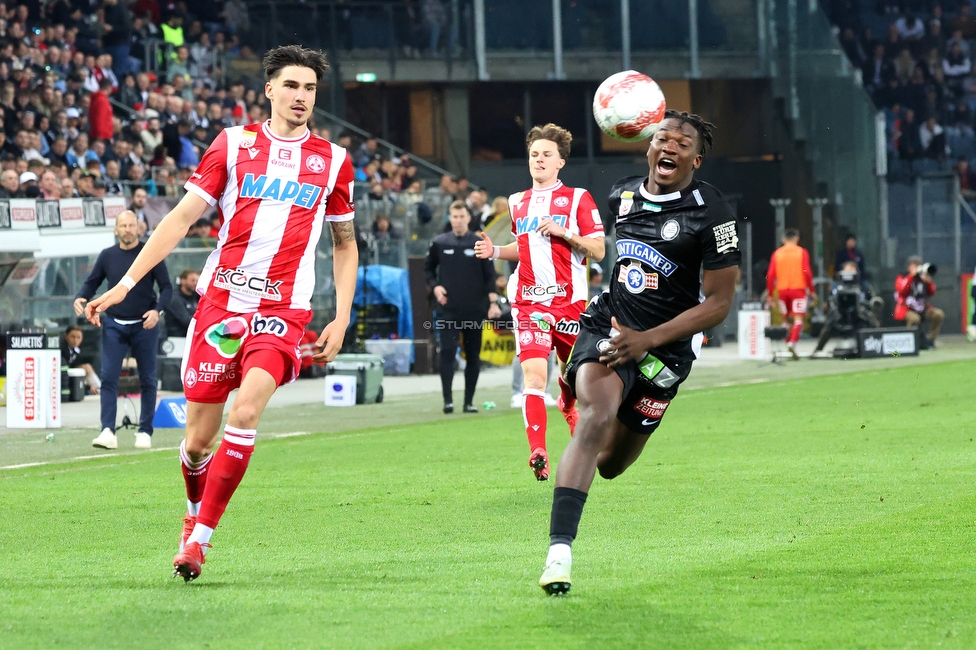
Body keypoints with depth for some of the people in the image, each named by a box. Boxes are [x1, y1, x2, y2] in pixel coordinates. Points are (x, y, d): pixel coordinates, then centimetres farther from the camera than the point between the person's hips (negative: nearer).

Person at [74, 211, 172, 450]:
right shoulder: (107, 256, 5)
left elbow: (166, 287, -2)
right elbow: (92, 283, 13)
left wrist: (157, 310, -19)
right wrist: (80, 298, -8)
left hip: (144, 325, -2)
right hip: (114, 325, 2)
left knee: (147, 380, 4)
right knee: (108, 377, -10)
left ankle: (145, 432, 11)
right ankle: (108, 431, -15)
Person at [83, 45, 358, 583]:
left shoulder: (332, 160, 9)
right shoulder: (233, 144, 5)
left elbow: (344, 244, 20)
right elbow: (182, 217, 5)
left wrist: (341, 318, 10)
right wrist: (125, 284, -2)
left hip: (283, 311, -1)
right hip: (220, 300, 1)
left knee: (245, 412, -25)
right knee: (197, 440, 3)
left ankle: (200, 539, -17)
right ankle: (195, 515, 33)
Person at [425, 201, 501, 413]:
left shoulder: (479, 244, 3)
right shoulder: (439, 243, 5)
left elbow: (489, 275, 4)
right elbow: (428, 268, 16)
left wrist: (493, 302, -4)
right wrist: (434, 286, -2)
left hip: (474, 309, 1)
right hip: (448, 309, -1)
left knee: (473, 355, 4)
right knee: (447, 352, -12)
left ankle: (469, 401, 11)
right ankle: (448, 399, -13)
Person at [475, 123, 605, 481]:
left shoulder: (577, 198, 0)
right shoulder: (518, 203, 14)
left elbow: (598, 250, -3)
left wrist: (563, 232, -16)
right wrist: (495, 251, 11)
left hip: (569, 300, -2)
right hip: (529, 301, 2)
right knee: (534, 373, -17)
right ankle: (538, 454, -27)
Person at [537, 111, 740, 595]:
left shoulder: (712, 214, -12)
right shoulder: (623, 195, 3)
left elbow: (718, 304, -12)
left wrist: (645, 340, -19)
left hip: (665, 348, -1)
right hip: (608, 327, 1)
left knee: (609, 464, 8)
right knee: (596, 413, -29)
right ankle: (559, 548, -36)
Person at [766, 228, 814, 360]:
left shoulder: (777, 254, 5)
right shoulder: (801, 253, -2)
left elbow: (770, 275, 2)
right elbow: (807, 273, -9)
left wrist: (769, 294, 8)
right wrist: (811, 290, 2)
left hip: (782, 290, 3)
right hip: (798, 289, -3)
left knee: (786, 318, 18)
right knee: (798, 319, -6)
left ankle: (788, 342, 15)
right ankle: (792, 343, -24)